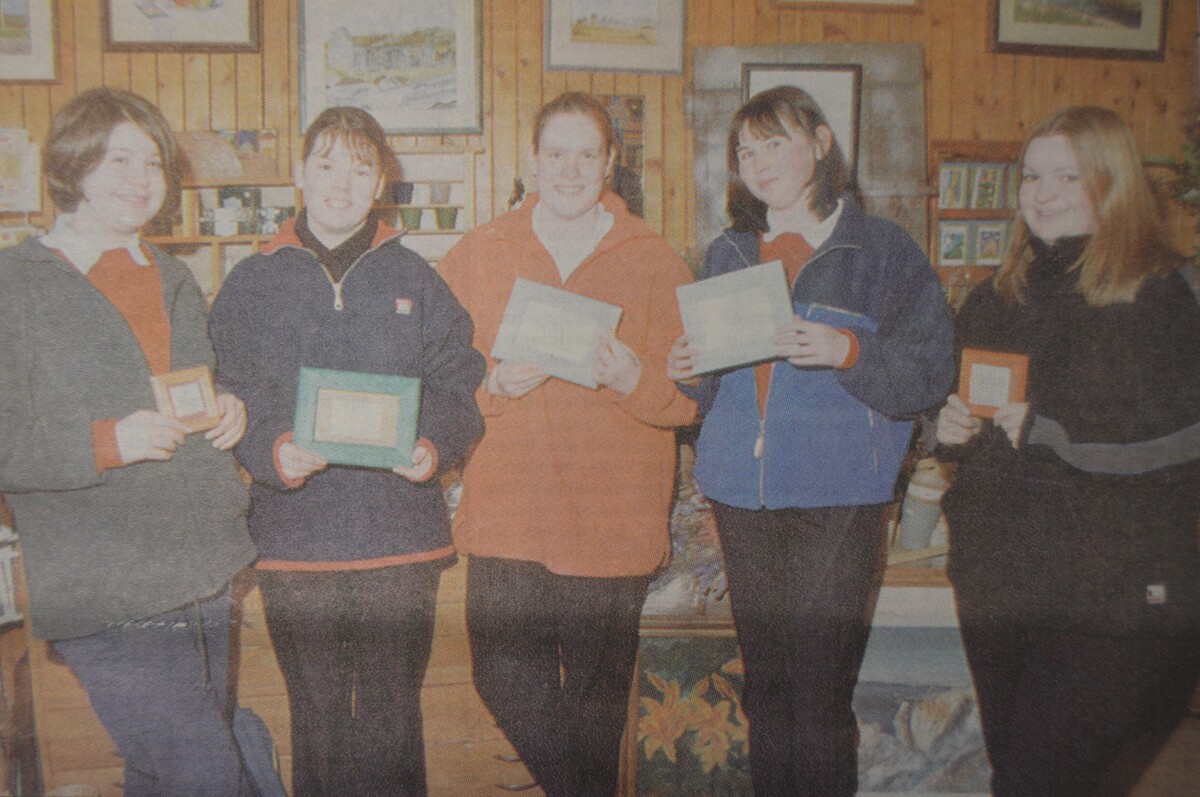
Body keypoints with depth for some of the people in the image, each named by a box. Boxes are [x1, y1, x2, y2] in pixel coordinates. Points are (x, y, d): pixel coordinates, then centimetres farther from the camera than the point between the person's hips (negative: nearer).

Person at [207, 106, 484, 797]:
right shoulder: (252, 284, 7)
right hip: (295, 541, 0)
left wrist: (434, 447, -15)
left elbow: (458, 389, 4)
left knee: (392, 719, 7)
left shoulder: (415, 281, 9)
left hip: (402, 539, 0)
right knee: (316, 716, 10)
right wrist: (271, 452, -17)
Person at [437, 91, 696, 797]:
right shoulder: (476, 255, 9)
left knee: (595, 697, 9)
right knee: (503, 682, 0)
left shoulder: (656, 263, 5)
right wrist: (494, 383, -13)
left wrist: (634, 380, -18)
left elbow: (691, 394, 1)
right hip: (506, 515, 2)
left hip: (612, 520, -1)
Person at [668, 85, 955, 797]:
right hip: (741, 495, 5)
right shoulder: (728, 256, 15)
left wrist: (848, 352, -21)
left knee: (821, 694, -5)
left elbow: (931, 369, -5)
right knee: (764, 685, 13)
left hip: (837, 497, -4)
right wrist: (691, 371, -1)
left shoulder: (880, 248, 1)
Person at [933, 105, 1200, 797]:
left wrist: (1049, 430, -18)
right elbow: (955, 404, 22)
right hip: (998, 575, 6)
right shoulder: (998, 298, 12)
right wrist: (953, 429, 0)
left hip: (1109, 589, -6)